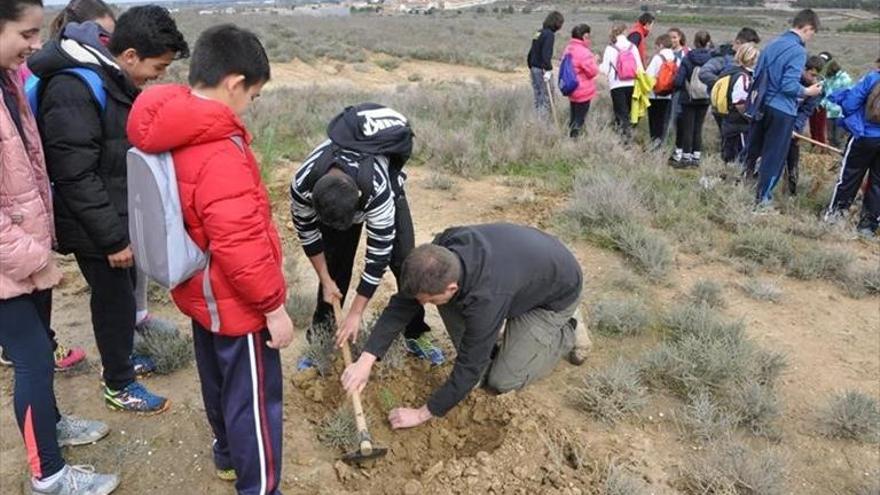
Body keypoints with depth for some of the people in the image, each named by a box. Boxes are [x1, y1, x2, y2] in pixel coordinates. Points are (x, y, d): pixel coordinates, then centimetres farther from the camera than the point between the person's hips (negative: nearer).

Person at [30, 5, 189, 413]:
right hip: (94, 225, -8)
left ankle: (119, 356, 42)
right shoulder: (73, 89, -25)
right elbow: (76, 176, -26)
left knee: (122, 291, 21)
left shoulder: (113, 77, 4)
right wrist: (112, 238, -22)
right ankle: (118, 385, 23)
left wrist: (124, 224, 20)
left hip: (119, 213, 9)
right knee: (114, 299, 5)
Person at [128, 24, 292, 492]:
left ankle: (228, 454, 48)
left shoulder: (168, 133, 0)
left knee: (217, 381, 27)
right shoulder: (220, 153, -30)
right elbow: (240, 246, -30)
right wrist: (273, 305, -19)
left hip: (201, 292, 10)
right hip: (236, 302, -10)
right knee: (255, 400, 7)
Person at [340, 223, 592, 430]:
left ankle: (568, 333, 11)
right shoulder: (440, 253, -25)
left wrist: (422, 414, -22)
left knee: (503, 380, -8)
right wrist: (366, 360, -23)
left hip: (557, 292, -6)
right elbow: (402, 304, -17)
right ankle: (489, 344, 7)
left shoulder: (487, 295, -43)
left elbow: (470, 369, -33)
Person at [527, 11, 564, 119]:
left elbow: (531, 52, 16)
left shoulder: (539, 33, 12)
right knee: (547, 99, -3)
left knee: (538, 98, 14)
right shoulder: (549, 34, -13)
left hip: (534, 68, 9)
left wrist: (530, 66, 21)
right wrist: (548, 70, -24)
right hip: (542, 70, -9)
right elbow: (546, 53, -22)